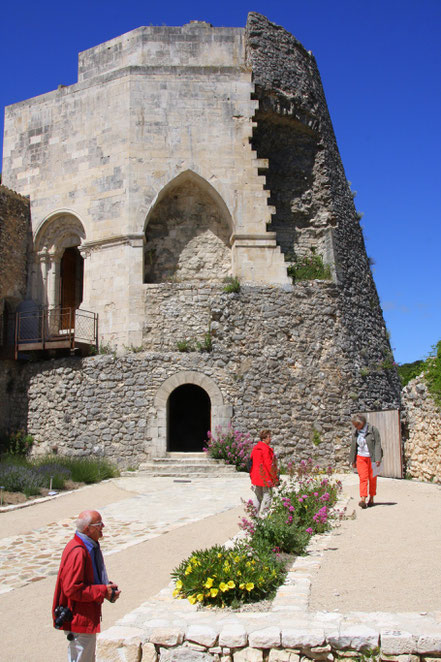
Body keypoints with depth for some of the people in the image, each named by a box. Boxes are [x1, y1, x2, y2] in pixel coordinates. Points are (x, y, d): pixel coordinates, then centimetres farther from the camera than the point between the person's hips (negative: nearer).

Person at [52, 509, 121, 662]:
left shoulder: (90, 546, 8)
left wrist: (107, 586, 4)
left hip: (88, 615, 10)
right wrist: (103, 591, -21)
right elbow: (72, 589, -27)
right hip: (79, 620, -10)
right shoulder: (77, 552, -26)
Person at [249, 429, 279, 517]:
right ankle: (263, 515, 1)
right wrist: (275, 478, -10)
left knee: (257, 496, 15)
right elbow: (269, 465, -17)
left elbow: (251, 463, 14)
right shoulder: (266, 449, -15)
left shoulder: (255, 448, 10)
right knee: (267, 496, 1)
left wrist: (252, 476, 20)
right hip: (266, 478, -8)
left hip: (256, 477, 8)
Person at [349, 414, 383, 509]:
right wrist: (353, 461, 13)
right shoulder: (356, 432, 4)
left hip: (372, 458, -2)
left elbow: (378, 444, -11)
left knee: (372, 478, 7)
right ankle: (363, 500, -16)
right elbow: (353, 447, 12)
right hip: (361, 458, 3)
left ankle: (371, 499, 21)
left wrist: (378, 459, -18)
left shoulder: (373, 430, -9)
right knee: (363, 478, -9)